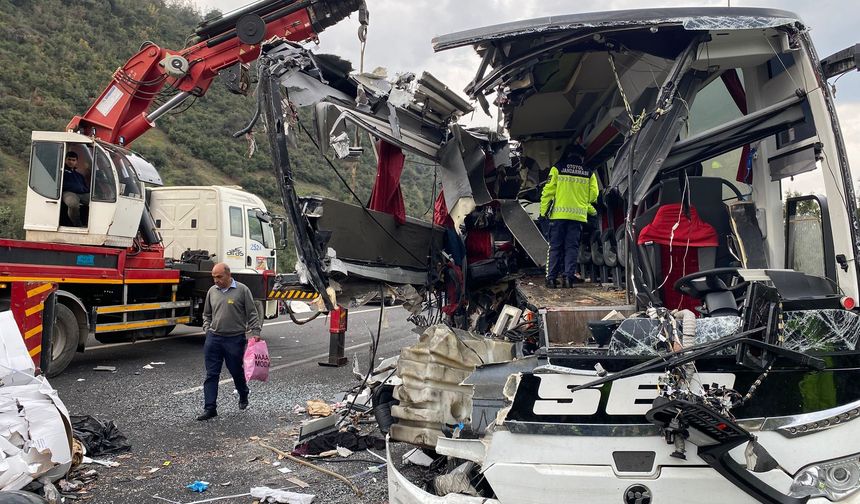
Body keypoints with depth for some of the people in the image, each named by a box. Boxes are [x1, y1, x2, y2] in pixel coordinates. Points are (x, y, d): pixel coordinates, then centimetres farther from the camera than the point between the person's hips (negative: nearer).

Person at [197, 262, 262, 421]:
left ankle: (243, 396, 37)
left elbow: (252, 314, -3)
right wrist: (207, 329, 9)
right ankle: (210, 408, 6)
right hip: (213, 338, 4)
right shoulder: (212, 291, 8)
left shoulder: (242, 290, -5)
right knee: (211, 375, 1)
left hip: (235, 339, -3)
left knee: (236, 371, 11)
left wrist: (255, 333, -9)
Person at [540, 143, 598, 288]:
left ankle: (551, 277, -1)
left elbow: (548, 191, 0)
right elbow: (593, 195, 9)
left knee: (555, 246, 3)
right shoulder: (589, 173, 10)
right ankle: (568, 276, -2)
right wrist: (591, 210, 28)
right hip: (578, 215, 1)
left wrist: (543, 210, 6)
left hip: (559, 214, -1)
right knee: (572, 246, 5)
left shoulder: (557, 169, 4)